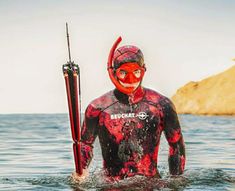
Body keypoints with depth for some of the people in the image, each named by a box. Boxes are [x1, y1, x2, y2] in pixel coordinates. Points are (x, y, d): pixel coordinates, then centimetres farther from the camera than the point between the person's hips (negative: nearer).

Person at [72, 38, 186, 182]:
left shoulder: (161, 105, 3)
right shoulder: (98, 108, 3)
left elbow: (177, 144, 12)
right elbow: (85, 143, 16)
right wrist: (81, 169, -1)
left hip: (151, 184, 1)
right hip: (112, 186, 0)